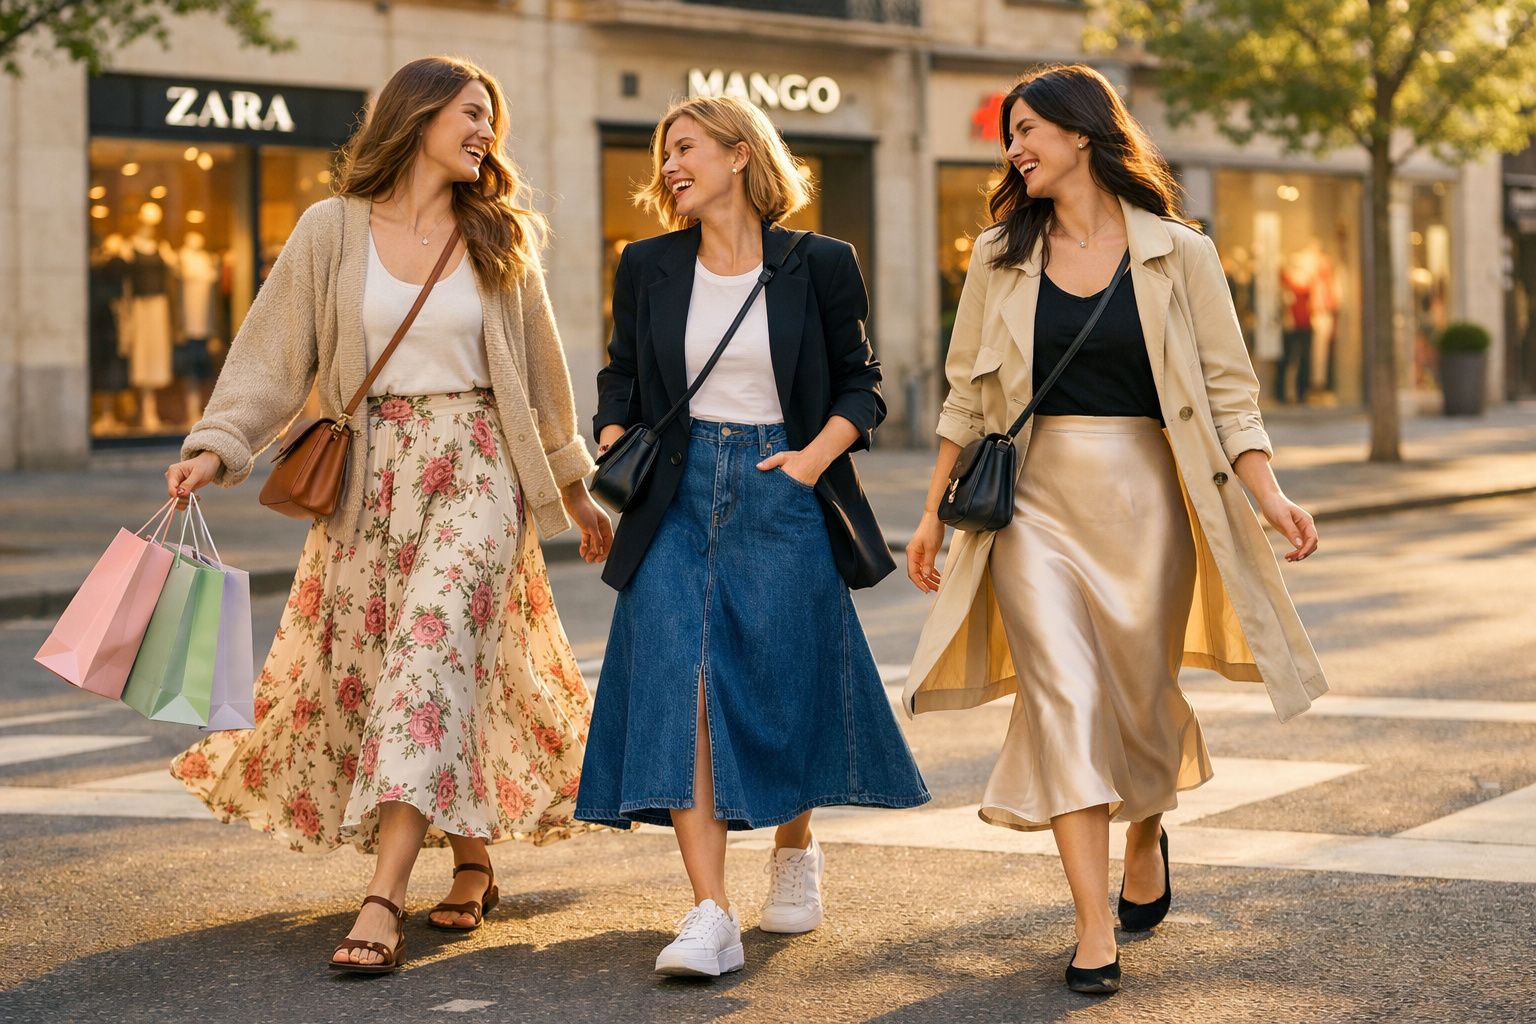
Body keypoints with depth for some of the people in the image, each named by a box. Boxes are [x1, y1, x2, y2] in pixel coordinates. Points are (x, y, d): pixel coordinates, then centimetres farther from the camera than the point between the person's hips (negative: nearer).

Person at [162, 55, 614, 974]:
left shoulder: (497, 238, 7)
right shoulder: (333, 230, 2)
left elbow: (539, 367, 15)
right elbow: (275, 353, -1)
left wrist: (575, 487, 19)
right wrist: (218, 447, -15)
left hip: (473, 471, -1)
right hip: (369, 476, 1)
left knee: (430, 655, -15)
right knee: (358, 668, 2)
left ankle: (384, 900, -21)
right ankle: (473, 863, 21)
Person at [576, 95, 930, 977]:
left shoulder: (819, 264, 1)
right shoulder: (648, 267, 9)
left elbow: (861, 383, 6)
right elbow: (622, 382, 15)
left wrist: (816, 456, -9)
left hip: (781, 496, -2)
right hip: (677, 496, 2)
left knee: (782, 688, 4)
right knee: (679, 685, -12)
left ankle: (796, 850, 35)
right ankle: (711, 916, -16)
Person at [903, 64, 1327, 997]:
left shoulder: (1176, 253, 1)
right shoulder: (1002, 257, 8)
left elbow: (1227, 389, 0)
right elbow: (969, 393, 12)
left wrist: (1271, 497, -12)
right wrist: (935, 510, 11)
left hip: (1142, 499, -1)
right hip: (1037, 500, 1)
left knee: (1140, 694, 7)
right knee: (1061, 697, -10)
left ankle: (1148, 834, 41)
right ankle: (1094, 931, -8)